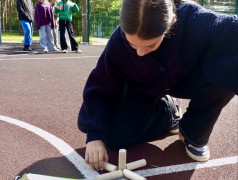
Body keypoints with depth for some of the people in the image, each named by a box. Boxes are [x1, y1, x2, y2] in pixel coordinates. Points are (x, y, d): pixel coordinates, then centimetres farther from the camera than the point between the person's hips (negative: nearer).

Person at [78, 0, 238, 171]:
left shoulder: (194, 21, -36)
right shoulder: (118, 42, -29)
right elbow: (100, 88, -19)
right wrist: (94, 136, -24)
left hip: (185, 79, 0)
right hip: (145, 89, 1)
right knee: (115, 138, -14)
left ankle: (194, 134, -4)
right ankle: (166, 111, 13)